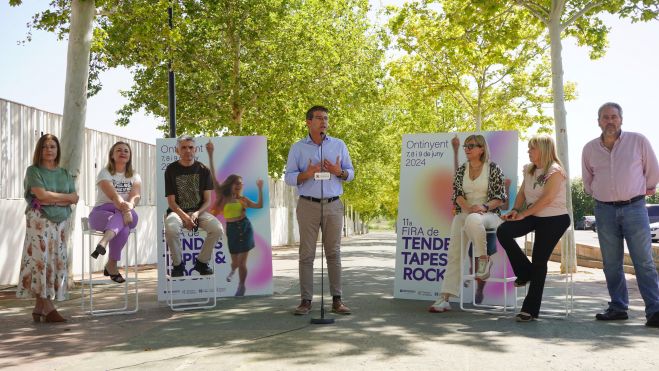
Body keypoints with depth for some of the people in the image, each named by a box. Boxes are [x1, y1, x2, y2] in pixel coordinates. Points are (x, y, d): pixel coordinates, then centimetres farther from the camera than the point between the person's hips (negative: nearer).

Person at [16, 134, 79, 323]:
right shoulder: (33, 170, 2)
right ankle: (49, 308, -11)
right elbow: (41, 194, -13)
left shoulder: (65, 173, 14)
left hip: (60, 222, 5)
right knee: (40, 260, -10)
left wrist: (53, 200, -11)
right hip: (39, 222, -4)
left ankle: (39, 308, 5)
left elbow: (75, 199, 4)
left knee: (56, 262, 0)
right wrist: (66, 196, -4)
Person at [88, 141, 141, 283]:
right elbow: (113, 196, -18)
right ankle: (112, 265, -38)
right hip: (102, 212, -2)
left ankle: (103, 243, -50)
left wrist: (129, 207, -32)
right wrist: (124, 209, -36)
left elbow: (135, 196, -9)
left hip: (128, 213, 2)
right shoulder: (105, 173, 2)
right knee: (122, 226, -35)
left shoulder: (135, 176, 13)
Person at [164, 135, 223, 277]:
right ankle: (178, 264, -9)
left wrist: (197, 214, -17)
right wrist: (185, 217, -19)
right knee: (170, 230, -36)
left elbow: (207, 200, 2)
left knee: (217, 229, -27)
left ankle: (202, 261, -2)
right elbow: (171, 201, -3)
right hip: (178, 211, -1)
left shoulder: (203, 170, 4)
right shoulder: (171, 170, 0)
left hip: (199, 211, 2)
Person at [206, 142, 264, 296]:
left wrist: (260, 189, -9)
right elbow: (213, 177, -7)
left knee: (242, 261, -3)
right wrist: (210, 155, -14)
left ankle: (241, 286, 17)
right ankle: (233, 270, 47)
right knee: (235, 261, 9)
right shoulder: (222, 196, 0)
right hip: (232, 230, 0)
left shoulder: (242, 199, 4)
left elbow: (259, 205, -5)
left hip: (245, 228, 0)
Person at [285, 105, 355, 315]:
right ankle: (306, 300, 4)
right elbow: (289, 177, 2)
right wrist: (306, 174, -17)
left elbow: (350, 173, 11)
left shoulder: (339, 145, 9)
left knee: (333, 253, 2)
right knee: (307, 254, -1)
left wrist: (339, 172, -11)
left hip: (333, 205, 1)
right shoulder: (298, 148, 5)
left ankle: (337, 300, 5)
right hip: (308, 205, -1)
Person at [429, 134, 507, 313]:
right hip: (464, 213, 4)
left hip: (488, 214, -4)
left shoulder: (493, 169, 2)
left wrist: (484, 207, -20)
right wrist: (467, 207, -15)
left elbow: (500, 196, -2)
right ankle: (445, 298, -16)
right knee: (454, 253, -13)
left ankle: (484, 260, -19)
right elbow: (457, 194, 6)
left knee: (473, 220, -41)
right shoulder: (461, 170, 14)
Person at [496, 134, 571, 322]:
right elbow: (522, 193, 13)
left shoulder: (555, 171, -12)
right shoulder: (529, 169, 12)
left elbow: (546, 199, -19)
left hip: (554, 219, -7)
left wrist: (523, 214, -19)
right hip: (533, 216, 7)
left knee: (539, 261, -8)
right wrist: (515, 210, -6)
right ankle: (525, 272, 1)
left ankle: (531, 309, 0)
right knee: (503, 232, -18)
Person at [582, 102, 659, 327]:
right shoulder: (590, 149, 6)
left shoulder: (638, 141, -2)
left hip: (634, 207, -3)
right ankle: (618, 307, 15)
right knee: (611, 263, 6)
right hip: (604, 210, 3)